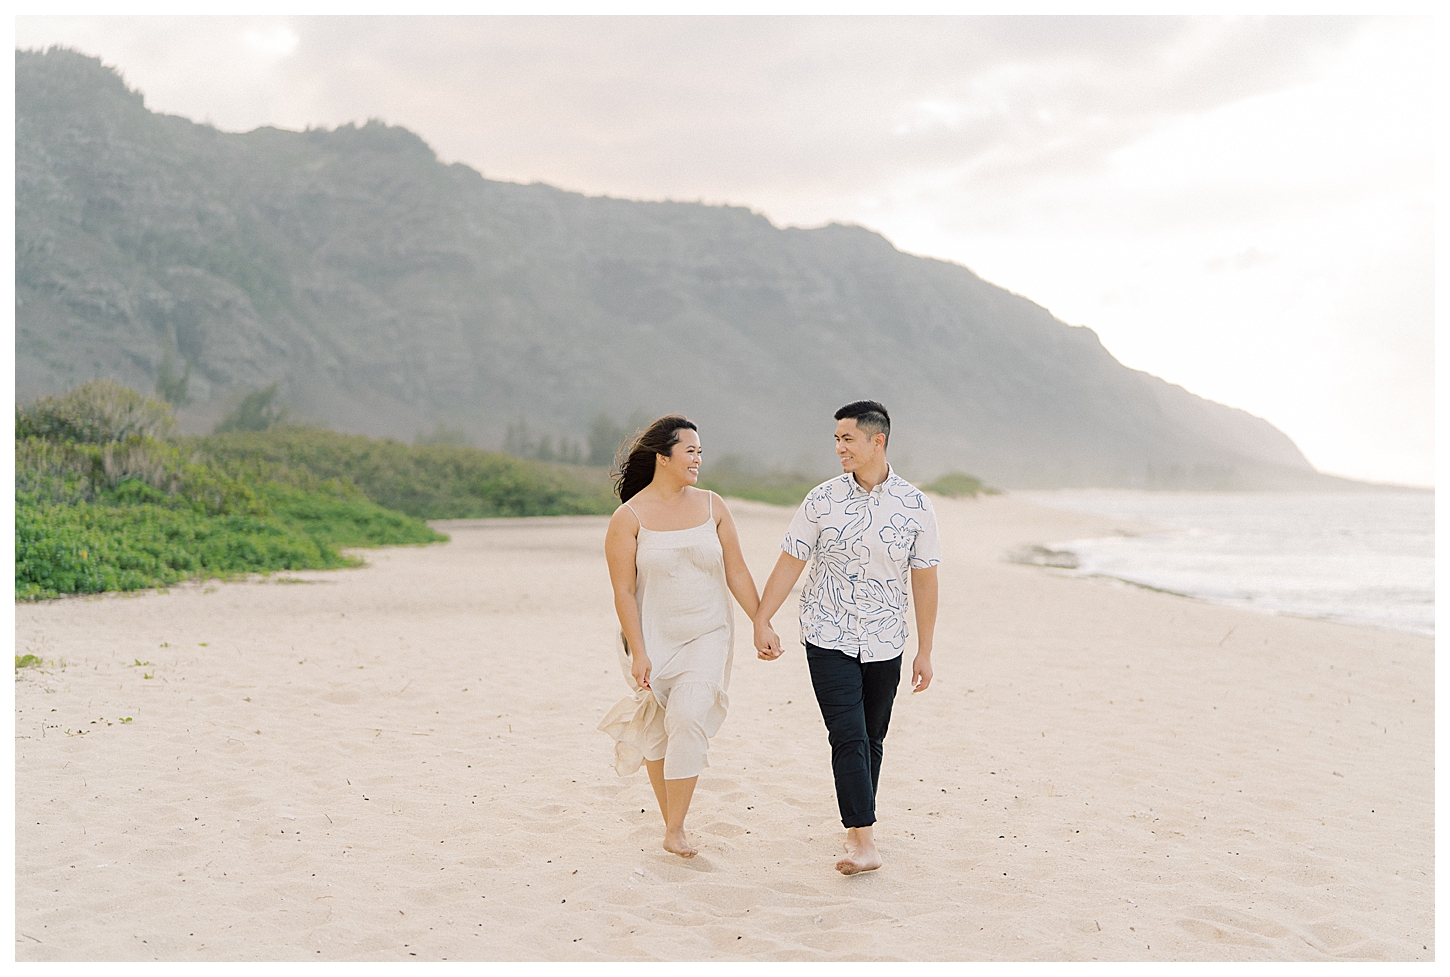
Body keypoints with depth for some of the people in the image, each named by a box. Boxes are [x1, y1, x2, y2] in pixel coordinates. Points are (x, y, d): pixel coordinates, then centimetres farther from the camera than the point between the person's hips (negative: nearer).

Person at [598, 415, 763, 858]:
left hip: (707, 637, 1)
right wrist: (638, 653, -13)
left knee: (689, 718, -16)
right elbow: (623, 592, -8)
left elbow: (737, 572, 5)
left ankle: (675, 831, -8)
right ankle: (669, 818, 28)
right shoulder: (629, 517, -7)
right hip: (653, 639, -1)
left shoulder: (712, 506, 2)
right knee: (657, 732, 8)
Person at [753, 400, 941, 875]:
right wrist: (762, 622, -3)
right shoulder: (822, 499, -3)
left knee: (871, 739, 11)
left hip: (885, 643, 1)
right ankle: (863, 841, -11)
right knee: (848, 737, -11)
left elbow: (924, 580, 2)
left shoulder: (914, 506, -3)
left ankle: (858, 825, 28)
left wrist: (925, 650, 3)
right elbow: (790, 562, 1)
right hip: (828, 638, -1)